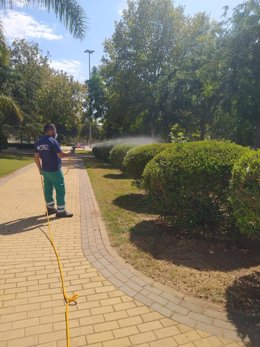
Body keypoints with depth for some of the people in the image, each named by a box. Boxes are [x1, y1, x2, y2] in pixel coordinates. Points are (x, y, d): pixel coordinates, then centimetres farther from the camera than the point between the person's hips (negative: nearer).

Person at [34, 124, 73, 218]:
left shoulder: (38, 142, 8)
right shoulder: (52, 141, -15)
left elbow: (36, 157, 9)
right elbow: (60, 154, -19)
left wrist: (40, 168, 16)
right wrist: (69, 153, -2)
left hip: (45, 170, 8)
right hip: (55, 170, -8)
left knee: (48, 189, 14)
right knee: (60, 189, -1)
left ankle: (50, 208, 24)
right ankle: (61, 211, 2)